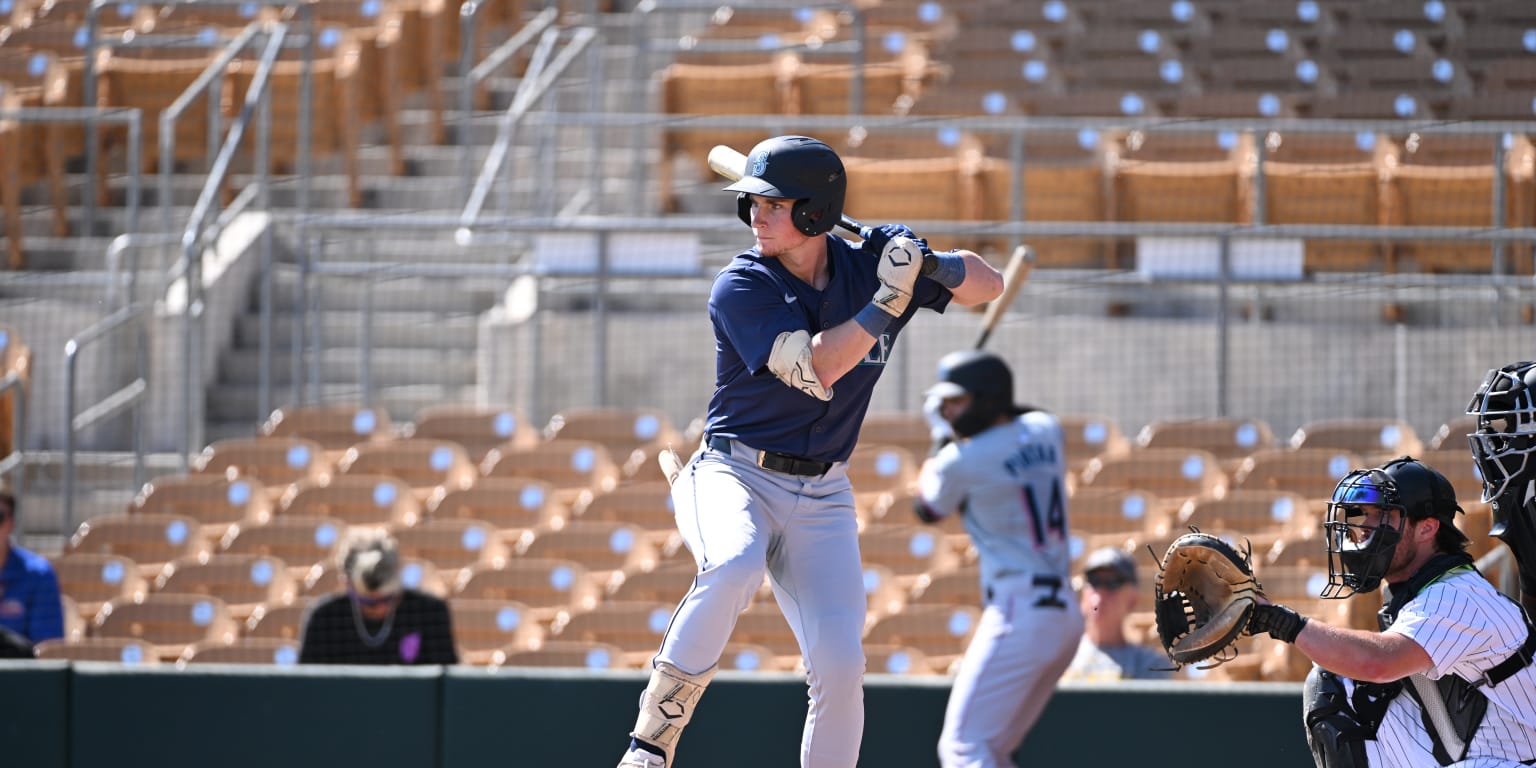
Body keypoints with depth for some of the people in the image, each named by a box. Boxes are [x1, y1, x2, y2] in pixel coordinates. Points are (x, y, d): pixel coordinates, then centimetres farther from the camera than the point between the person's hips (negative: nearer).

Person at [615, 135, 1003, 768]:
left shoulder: (866, 266, 0)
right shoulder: (741, 287, -12)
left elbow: (988, 284, 10)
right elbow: (815, 369, -24)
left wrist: (932, 264, -12)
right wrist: (892, 296, -23)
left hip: (822, 500, 4)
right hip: (734, 475, -4)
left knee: (840, 664, -11)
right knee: (734, 566, -37)